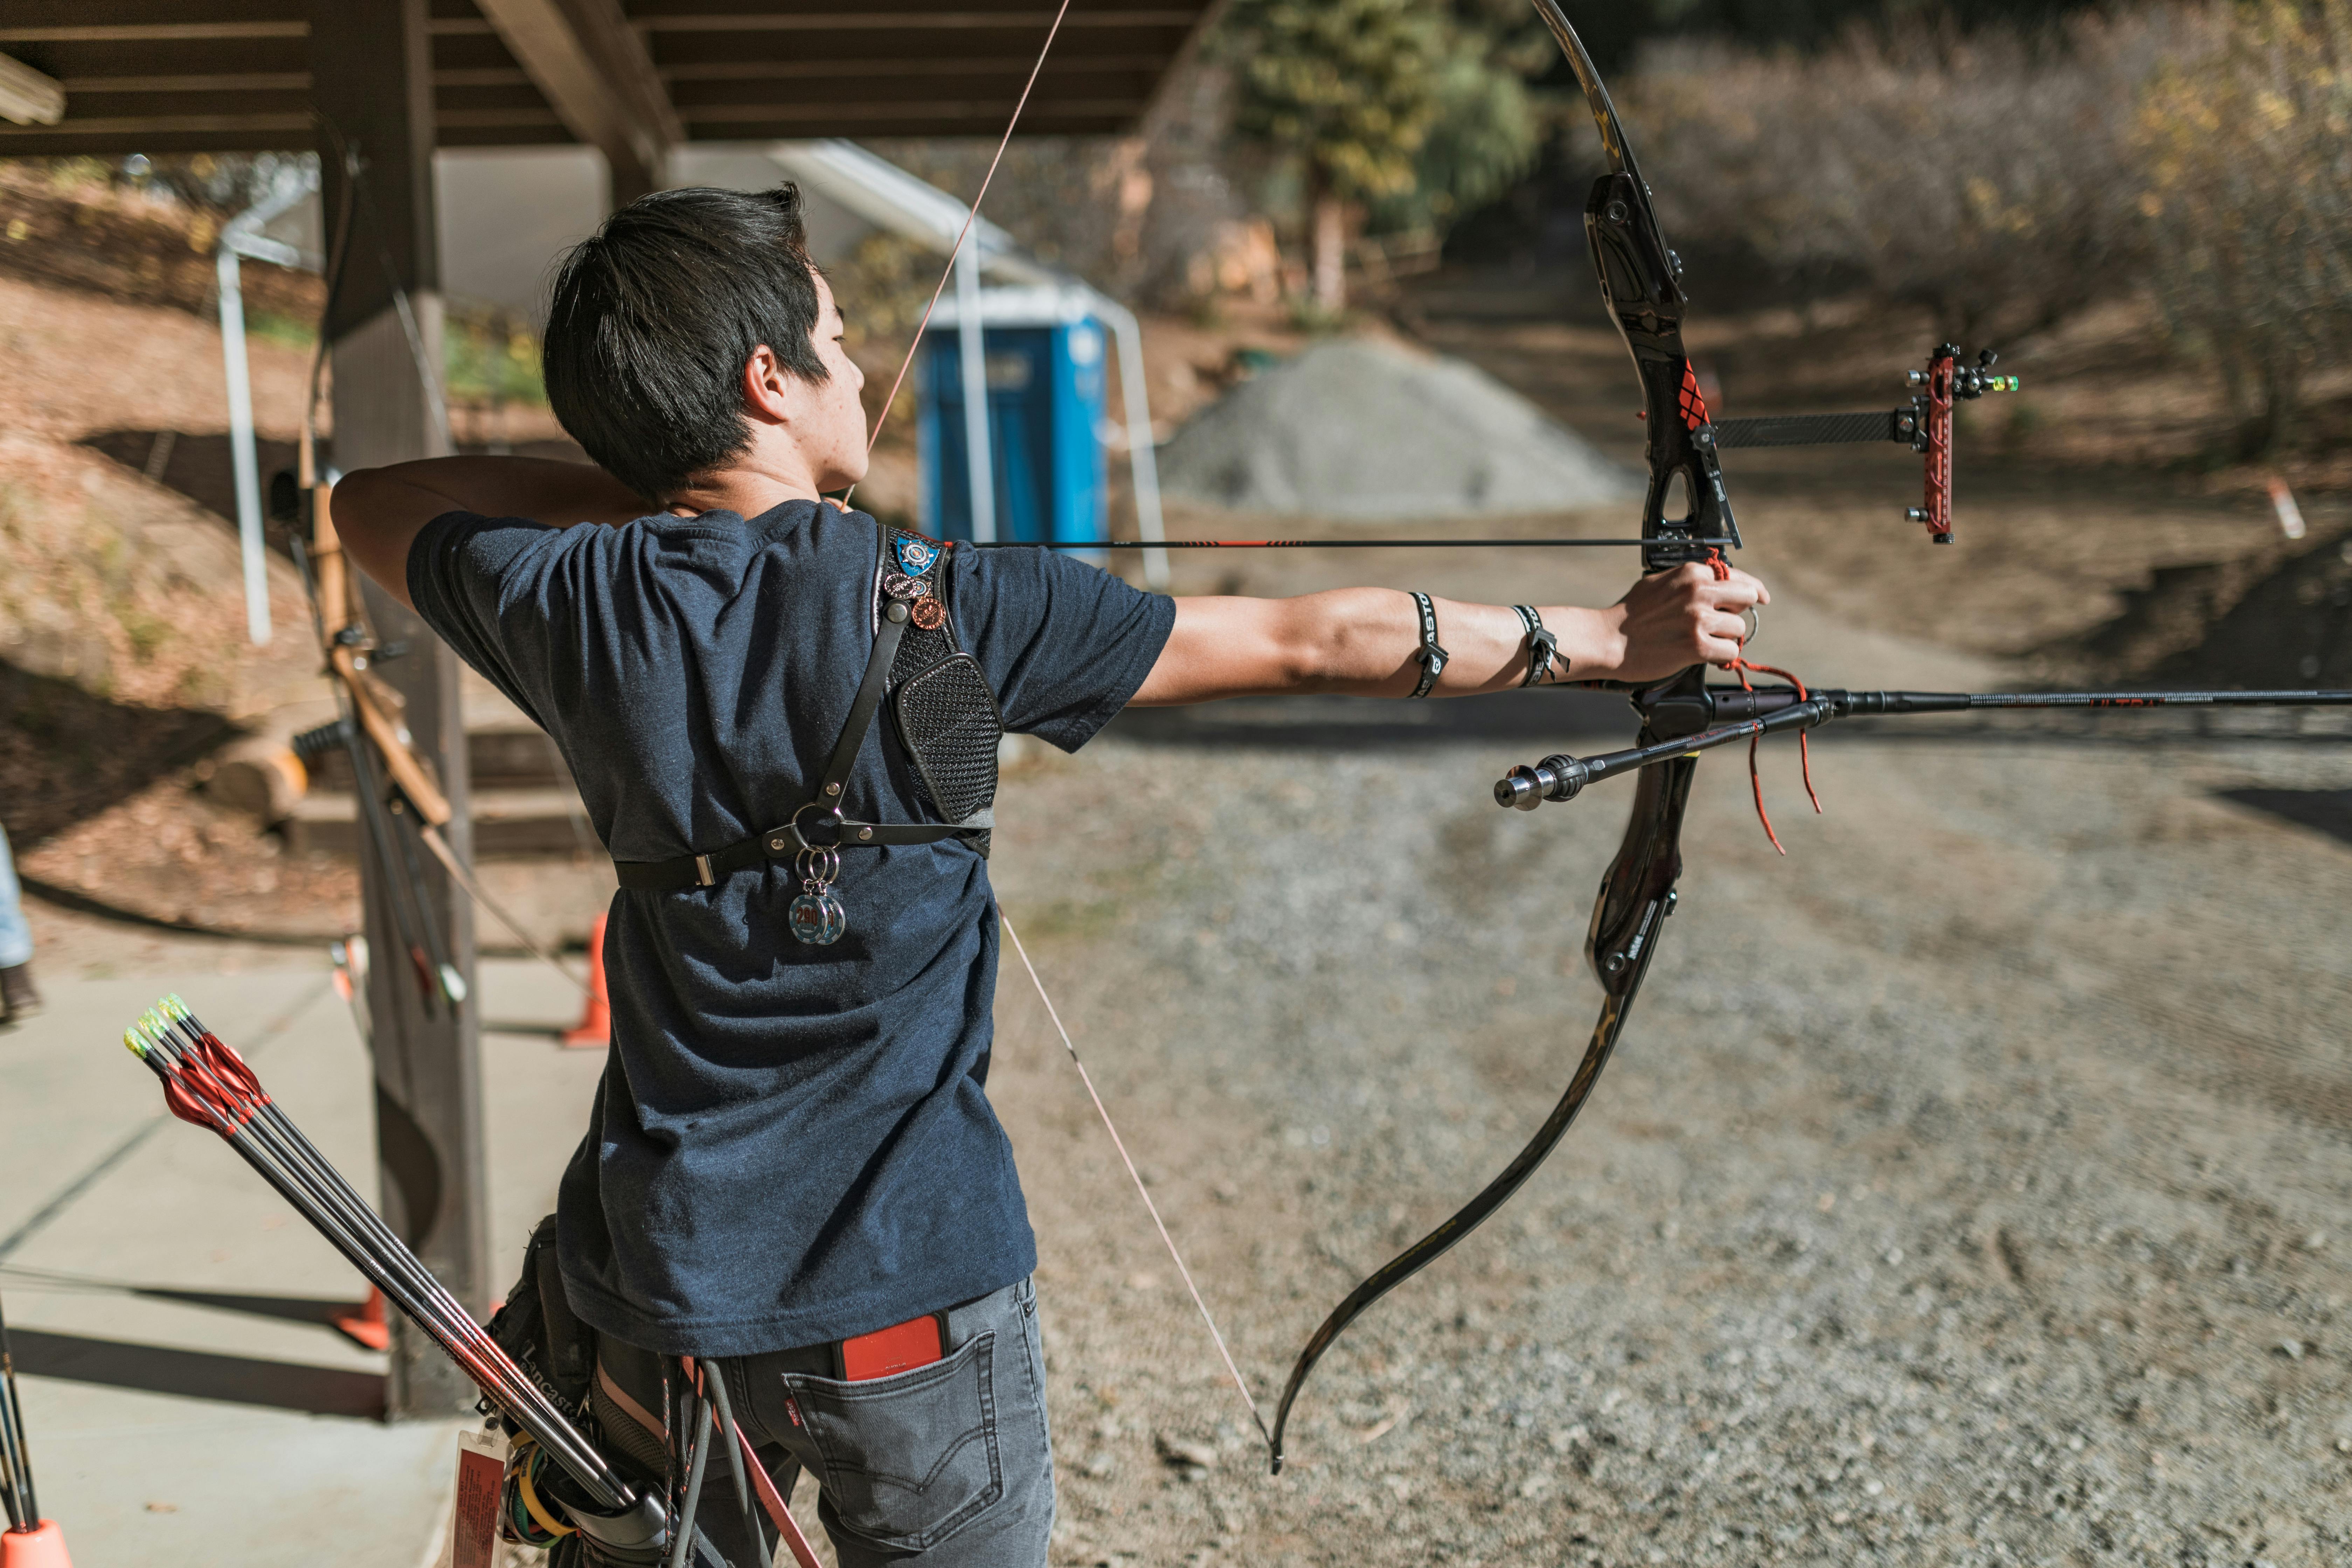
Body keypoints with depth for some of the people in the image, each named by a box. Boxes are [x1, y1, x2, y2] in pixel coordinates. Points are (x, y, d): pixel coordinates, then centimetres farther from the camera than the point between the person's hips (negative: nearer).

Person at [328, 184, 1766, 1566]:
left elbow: (372, 502, 16)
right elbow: (1305, 644, -10)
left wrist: (630, 493, 7)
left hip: (663, 1288, 4)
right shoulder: (938, 608, -15)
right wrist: (1602, 640, -1)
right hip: (909, 1289, -3)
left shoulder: (579, 607, -6)